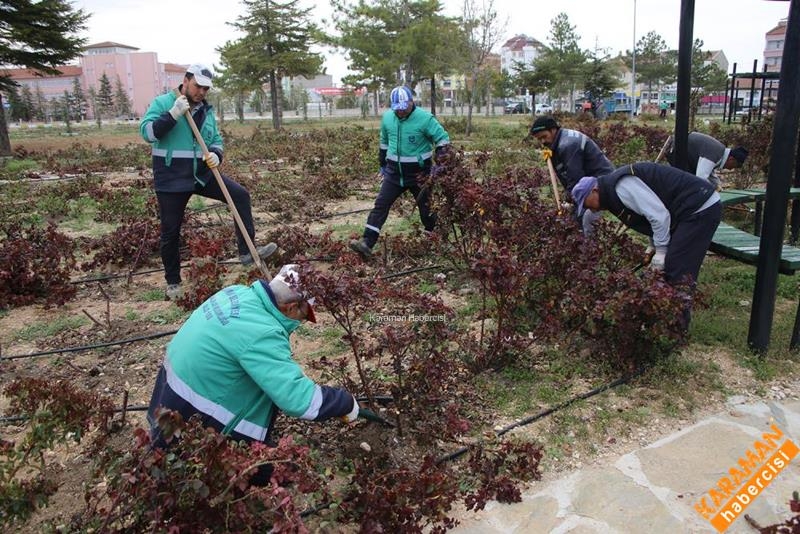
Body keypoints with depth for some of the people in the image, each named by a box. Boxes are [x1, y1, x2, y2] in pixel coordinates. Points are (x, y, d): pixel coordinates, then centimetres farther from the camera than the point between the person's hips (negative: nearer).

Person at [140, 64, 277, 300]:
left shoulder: (206, 110, 9)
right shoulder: (163, 102, -7)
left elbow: (216, 140, 13)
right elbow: (147, 132, -17)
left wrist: (216, 154, -9)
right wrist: (173, 114, -27)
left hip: (202, 173, 5)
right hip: (172, 179, -5)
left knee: (240, 195, -11)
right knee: (171, 231, 3)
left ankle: (246, 252, -8)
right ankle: (173, 282, 19)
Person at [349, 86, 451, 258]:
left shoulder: (425, 118, -15)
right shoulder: (387, 117, 1)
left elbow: (443, 139, -11)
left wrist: (439, 163, -18)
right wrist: (382, 164, 20)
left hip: (419, 173, -4)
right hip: (394, 172, 4)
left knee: (427, 208, 7)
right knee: (381, 205, -6)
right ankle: (367, 243, -9)